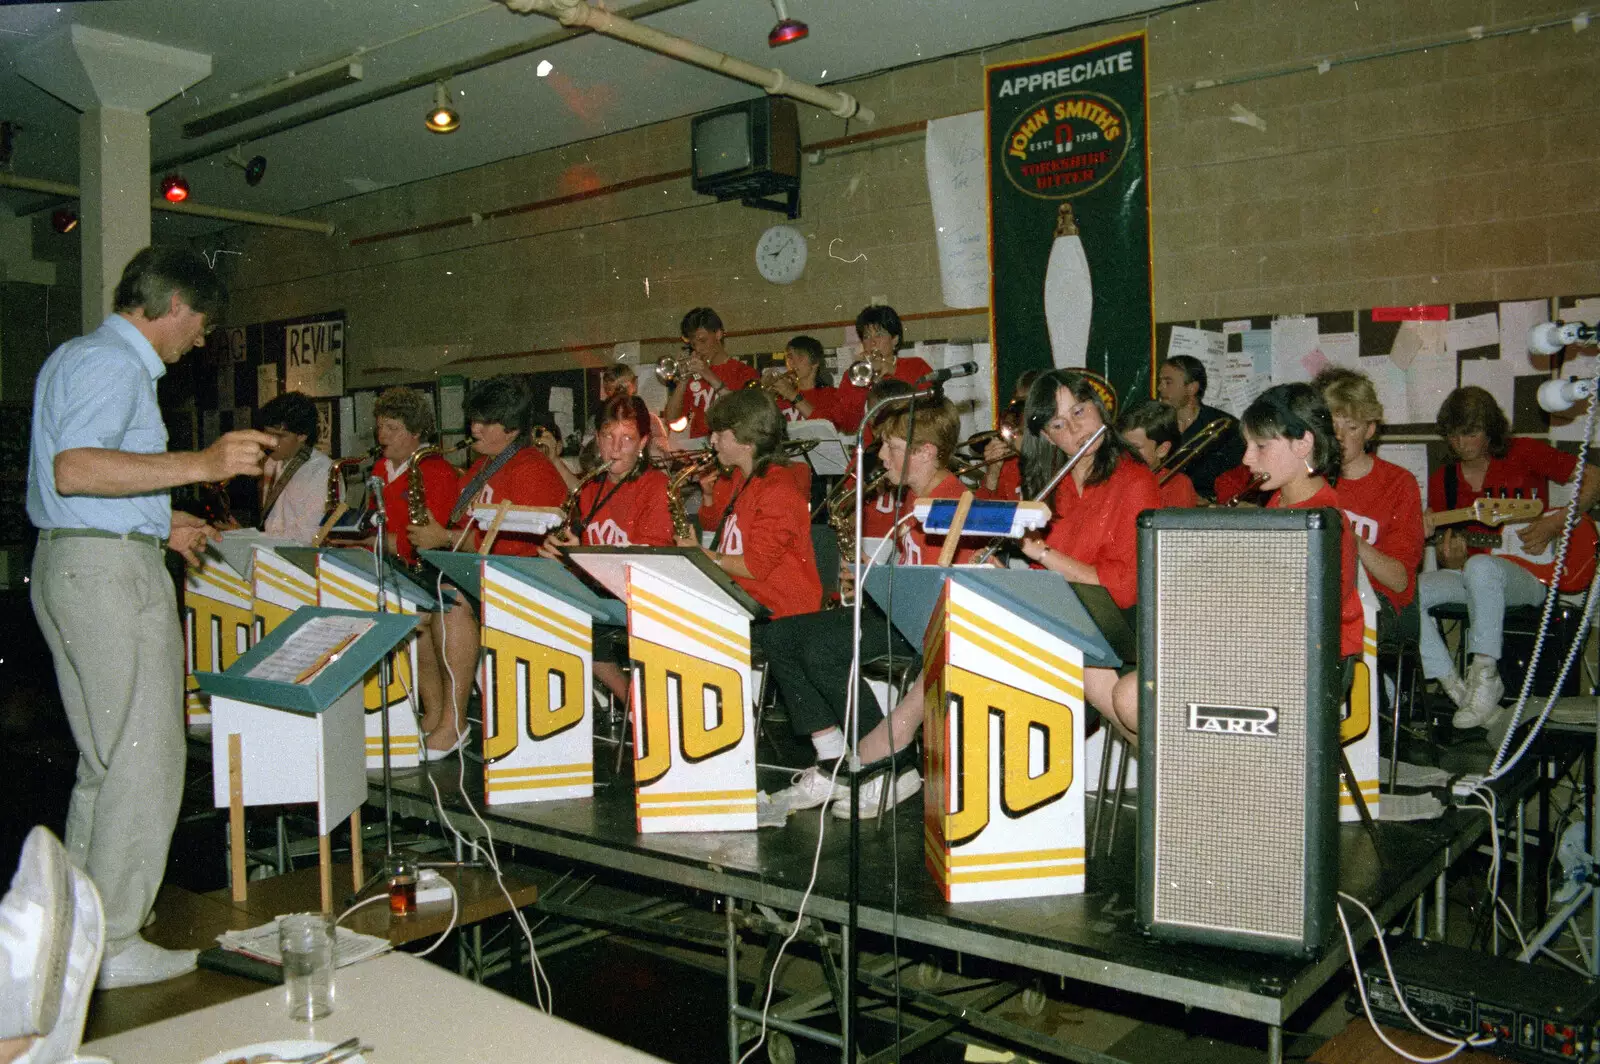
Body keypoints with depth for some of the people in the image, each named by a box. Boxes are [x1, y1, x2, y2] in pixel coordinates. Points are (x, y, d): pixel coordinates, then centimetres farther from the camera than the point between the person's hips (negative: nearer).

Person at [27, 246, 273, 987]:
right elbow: (74, 468, -25)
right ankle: (114, 947, 0)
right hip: (109, 569, -11)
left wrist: (158, 524, 26)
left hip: (69, 563, 11)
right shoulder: (112, 363, -11)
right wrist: (201, 465, -30)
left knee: (105, 757, 16)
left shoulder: (77, 356, 23)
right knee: (144, 757, -7)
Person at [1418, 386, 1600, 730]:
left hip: (1530, 576, -4)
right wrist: (1450, 560, -12)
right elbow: (1443, 542, 12)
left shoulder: (1524, 454, 1)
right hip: (1469, 577, 5)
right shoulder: (1443, 480, 11)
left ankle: (1485, 676, -28)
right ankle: (1457, 689, -18)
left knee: (1480, 566, -39)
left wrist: (1557, 523, -9)